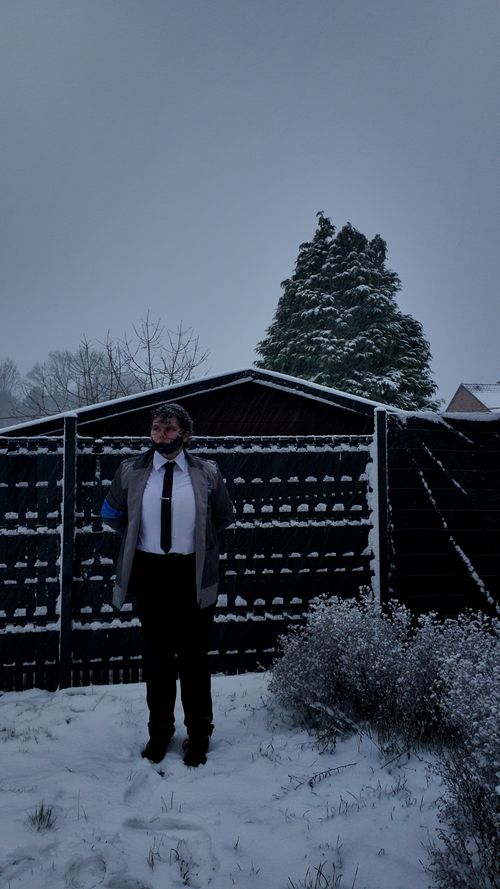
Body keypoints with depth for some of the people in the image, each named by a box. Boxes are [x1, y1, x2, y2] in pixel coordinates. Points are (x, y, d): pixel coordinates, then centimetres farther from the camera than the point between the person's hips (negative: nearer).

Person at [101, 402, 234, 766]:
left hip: (193, 574, -1)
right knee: (157, 654, 13)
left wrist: (200, 543, 7)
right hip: (150, 572, 2)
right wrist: (138, 538, 12)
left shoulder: (207, 473, -4)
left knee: (195, 655, 8)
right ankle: (159, 730, 30)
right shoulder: (131, 470, -1)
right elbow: (112, 513, 14)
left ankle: (198, 734, 25)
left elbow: (224, 517, 10)